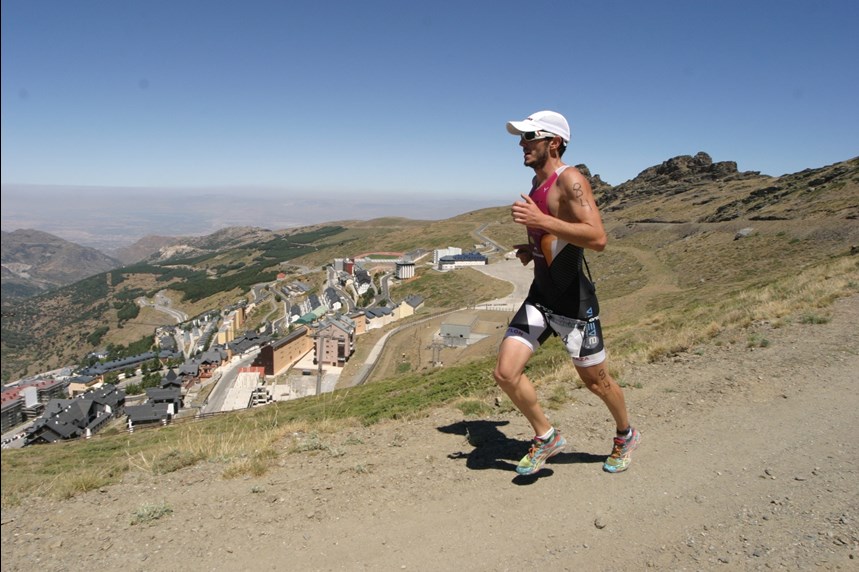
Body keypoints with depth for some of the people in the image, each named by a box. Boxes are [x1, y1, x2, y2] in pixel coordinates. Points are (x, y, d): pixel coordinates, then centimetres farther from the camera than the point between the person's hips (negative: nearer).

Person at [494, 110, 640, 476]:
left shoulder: (569, 180, -15)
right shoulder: (537, 184, 12)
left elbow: (597, 238, -27)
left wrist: (541, 220, -30)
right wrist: (530, 250, 8)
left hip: (573, 301, -7)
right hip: (539, 297, 8)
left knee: (595, 380, 11)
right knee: (505, 373, -3)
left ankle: (626, 436, 40)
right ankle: (546, 437, 19)